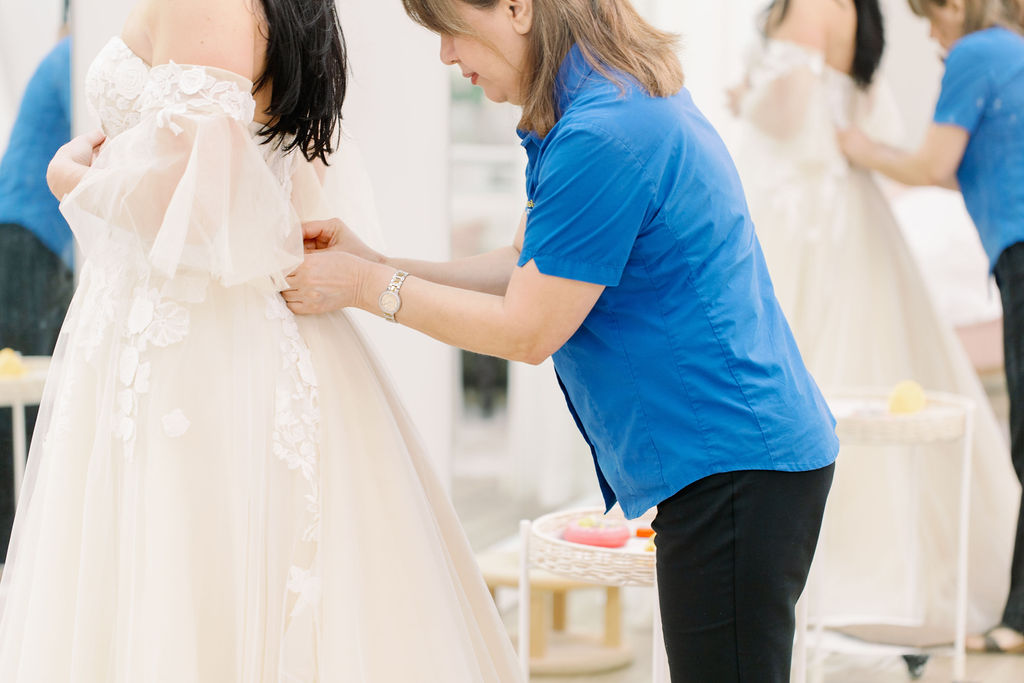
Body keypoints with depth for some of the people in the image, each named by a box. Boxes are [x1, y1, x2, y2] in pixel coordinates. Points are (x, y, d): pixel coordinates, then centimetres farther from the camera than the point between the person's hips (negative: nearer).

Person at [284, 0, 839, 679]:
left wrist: (366, 287, -6)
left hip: (734, 464, -11)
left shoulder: (603, 134, -22)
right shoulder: (621, 99, 11)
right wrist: (375, 264, 7)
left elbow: (528, 330, -15)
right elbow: (529, 271, 15)